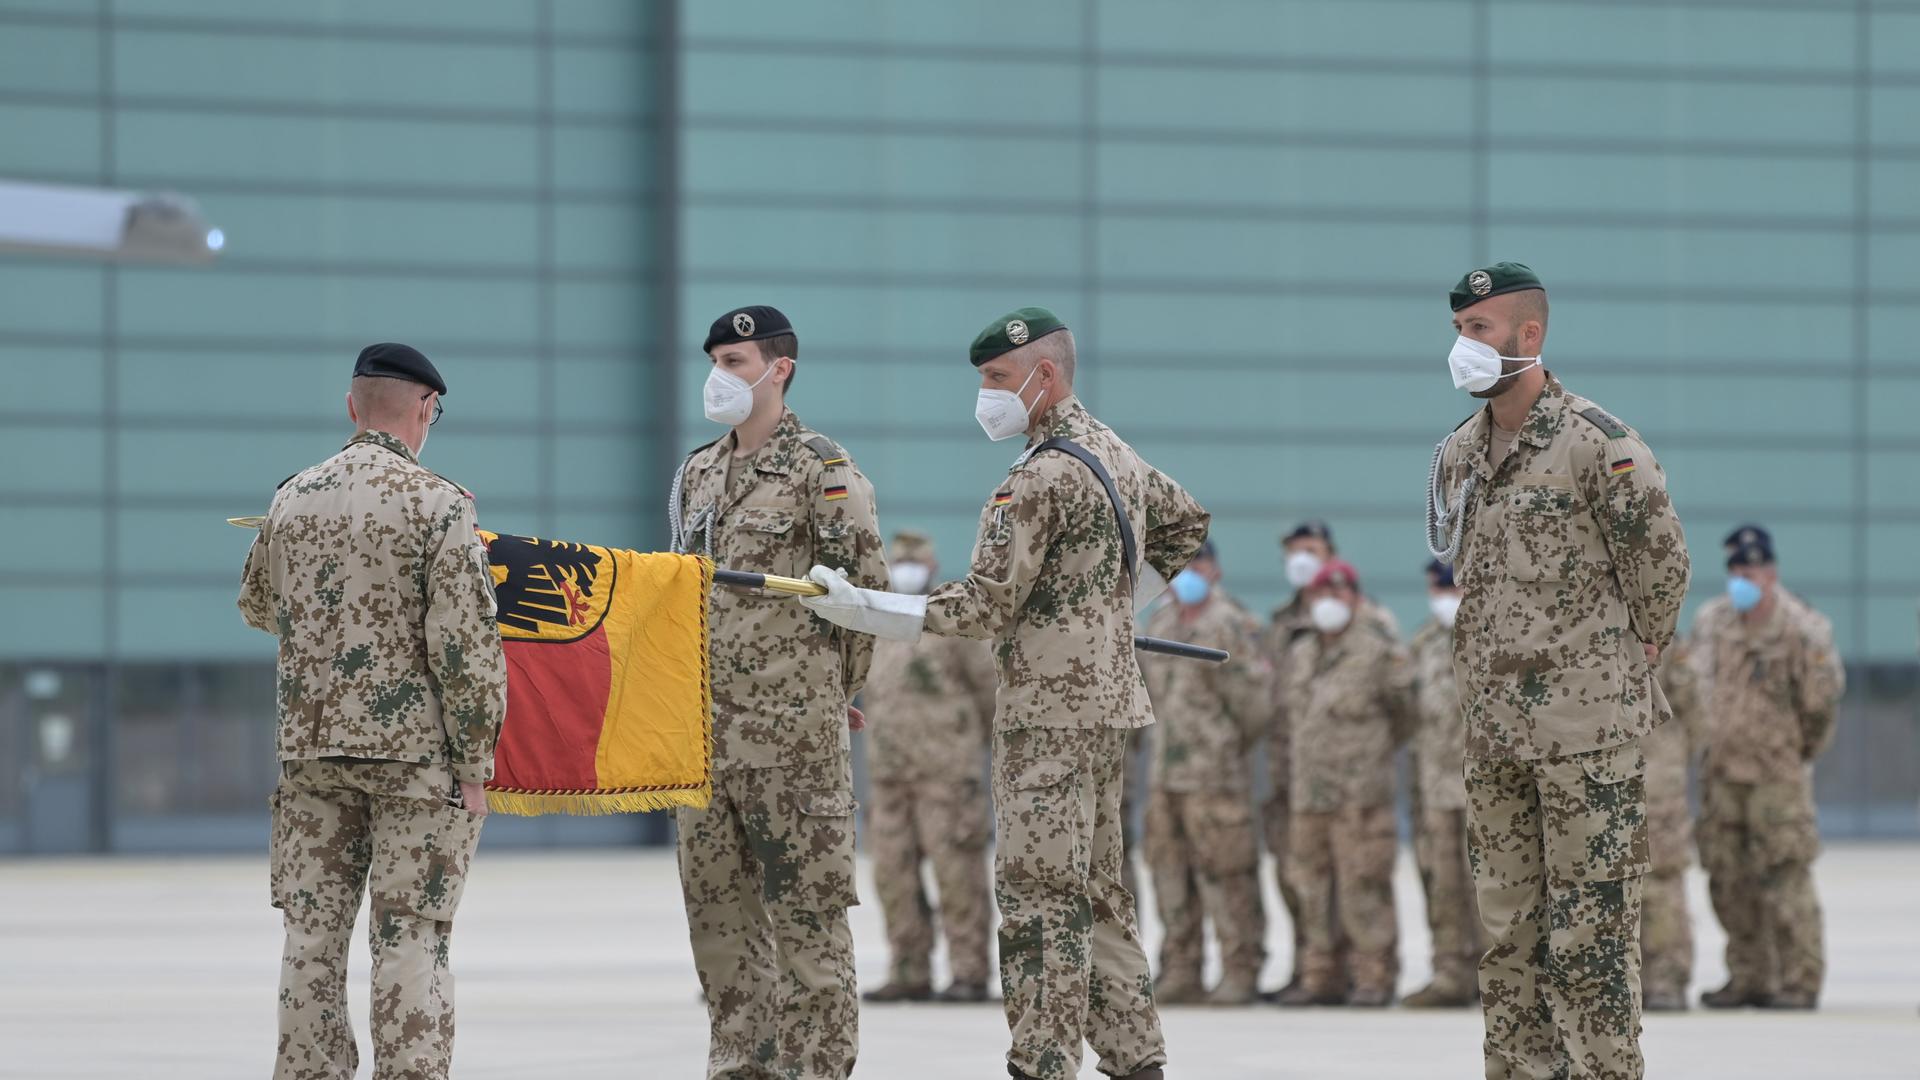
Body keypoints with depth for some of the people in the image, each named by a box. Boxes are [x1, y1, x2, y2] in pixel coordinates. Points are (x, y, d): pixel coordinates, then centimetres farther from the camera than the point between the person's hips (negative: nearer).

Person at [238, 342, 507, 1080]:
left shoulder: (292, 500, 6)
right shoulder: (438, 504, -10)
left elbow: (258, 608, 23)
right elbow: (465, 642, -14)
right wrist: (475, 761, -8)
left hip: (310, 745, 5)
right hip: (416, 747, -5)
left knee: (313, 935, 9)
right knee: (410, 939, -3)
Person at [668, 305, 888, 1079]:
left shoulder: (822, 471, -7)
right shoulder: (698, 473, 15)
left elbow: (866, 593, -7)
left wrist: (827, 696, 0)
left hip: (791, 726, -7)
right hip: (705, 724, 7)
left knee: (805, 907, -5)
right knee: (717, 905, 9)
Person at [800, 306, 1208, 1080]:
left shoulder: (1039, 478, -16)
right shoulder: (1117, 456, 13)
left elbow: (984, 606, -18)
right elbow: (1185, 523, 30)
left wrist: (859, 608, -16)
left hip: (1050, 712, -10)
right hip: (1109, 699, 10)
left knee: (1038, 898, -9)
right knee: (1096, 893, 14)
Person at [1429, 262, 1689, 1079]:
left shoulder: (1596, 444, -12)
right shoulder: (1458, 456, 10)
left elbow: (1662, 564, -7)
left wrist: (1627, 658, 3)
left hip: (1587, 729, -7)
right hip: (1493, 728, 7)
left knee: (1589, 930, -7)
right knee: (1507, 927, 10)